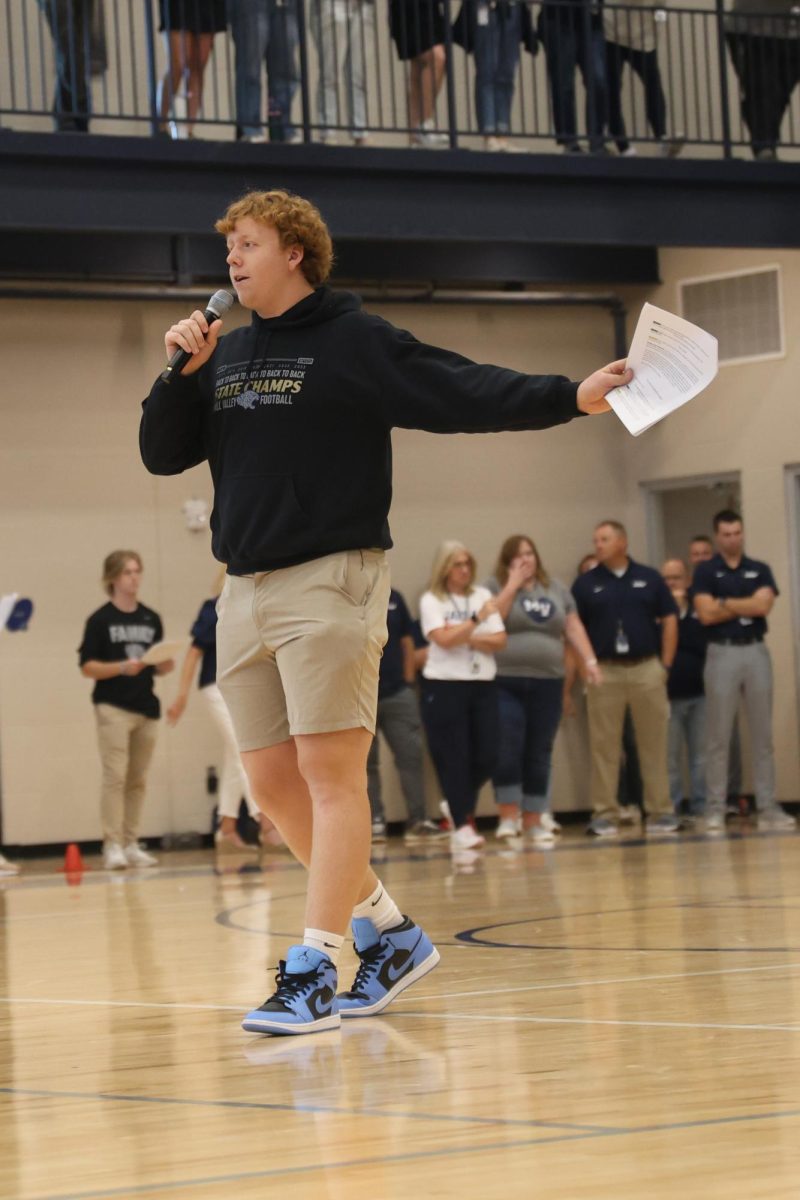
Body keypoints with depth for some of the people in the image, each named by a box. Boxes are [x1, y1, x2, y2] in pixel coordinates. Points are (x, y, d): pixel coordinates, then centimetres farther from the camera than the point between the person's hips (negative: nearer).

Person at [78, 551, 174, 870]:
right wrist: (122, 667, -19)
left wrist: (165, 665, -5)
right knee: (115, 775, -12)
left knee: (138, 780, 6)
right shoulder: (101, 620, -1)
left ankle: (131, 844, 11)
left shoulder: (151, 619, 13)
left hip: (146, 708, 5)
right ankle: (112, 845, -12)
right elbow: (87, 667, -5)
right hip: (113, 708, -5)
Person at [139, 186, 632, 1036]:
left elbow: (467, 392, -12)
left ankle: (314, 970, -8)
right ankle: (389, 933, 20)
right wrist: (183, 372, 0)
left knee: (331, 774, -9)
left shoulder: (356, 343, -3)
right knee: (272, 783, 7)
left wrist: (569, 397, -25)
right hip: (245, 593, 7)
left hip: (329, 583, -7)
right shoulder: (225, 357, 16)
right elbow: (161, 455, 15)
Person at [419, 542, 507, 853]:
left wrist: (464, 637, -9)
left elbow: (499, 640, 3)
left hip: (483, 684, 4)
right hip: (445, 686, -4)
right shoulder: (431, 601, 0)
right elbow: (443, 639, -15)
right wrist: (476, 620, -19)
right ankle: (462, 826, -3)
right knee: (454, 759, -5)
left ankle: (459, 805, 25)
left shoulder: (482, 595, 11)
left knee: (486, 757, -1)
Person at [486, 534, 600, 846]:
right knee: (506, 750, -12)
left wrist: (589, 660, 0)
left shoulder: (556, 589, 14)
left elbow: (573, 627, 11)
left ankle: (534, 820, 12)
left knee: (539, 755, 5)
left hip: (547, 683, 3)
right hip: (505, 683, -3)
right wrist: (513, 584, -10)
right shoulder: (496, 586, 3)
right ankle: (509, 817, -4)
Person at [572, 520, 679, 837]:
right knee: (604, 745, 1)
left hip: (646, 669, 1)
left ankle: (660, 811, 9)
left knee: (654, 743, 4)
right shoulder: (585, 584, 5)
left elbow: (669, 620, 8)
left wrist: (665, 664, 1)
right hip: (604, 672, 0)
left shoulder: (649, 578, 7)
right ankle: (605, 814, 5)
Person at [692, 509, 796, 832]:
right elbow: (706, 614, -9)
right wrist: (746, 605, -4)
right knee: (718, 737, -1)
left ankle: (768, 807, 6)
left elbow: (764, 605, -8)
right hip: (722, 654, -2)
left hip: (756, 651, 2)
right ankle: (715, 809, 3)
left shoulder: (760, 570, 10)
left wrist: (726, 603, -7)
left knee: (762, 735, 4)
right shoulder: (705, 572, 3)